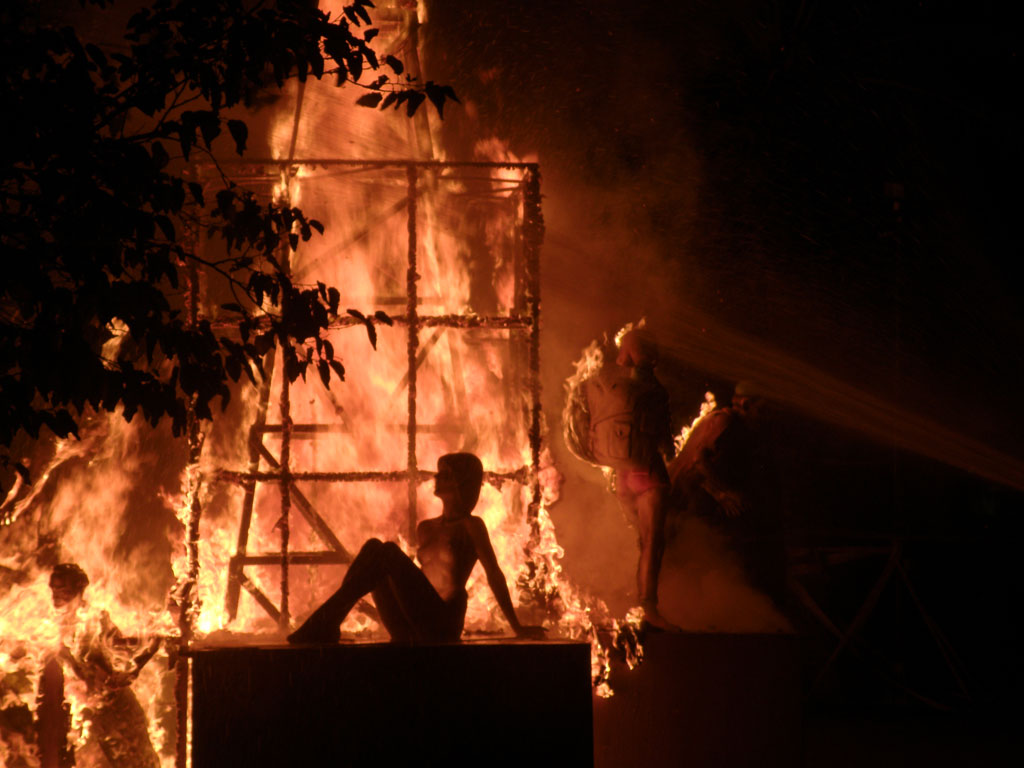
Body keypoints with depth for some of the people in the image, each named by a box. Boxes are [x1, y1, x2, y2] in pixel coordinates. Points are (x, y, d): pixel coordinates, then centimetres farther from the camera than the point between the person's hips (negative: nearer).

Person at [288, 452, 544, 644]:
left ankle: (325, 623, -29)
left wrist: (518, 628, 0)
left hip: (441, 626, -6)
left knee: (389, 552, -22)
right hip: (412, 634, 6)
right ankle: (324, 627, -26)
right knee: (373, 546, -10)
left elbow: (494, 575, 0)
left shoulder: (471, 526, 2)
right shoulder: (425, 528, 22)